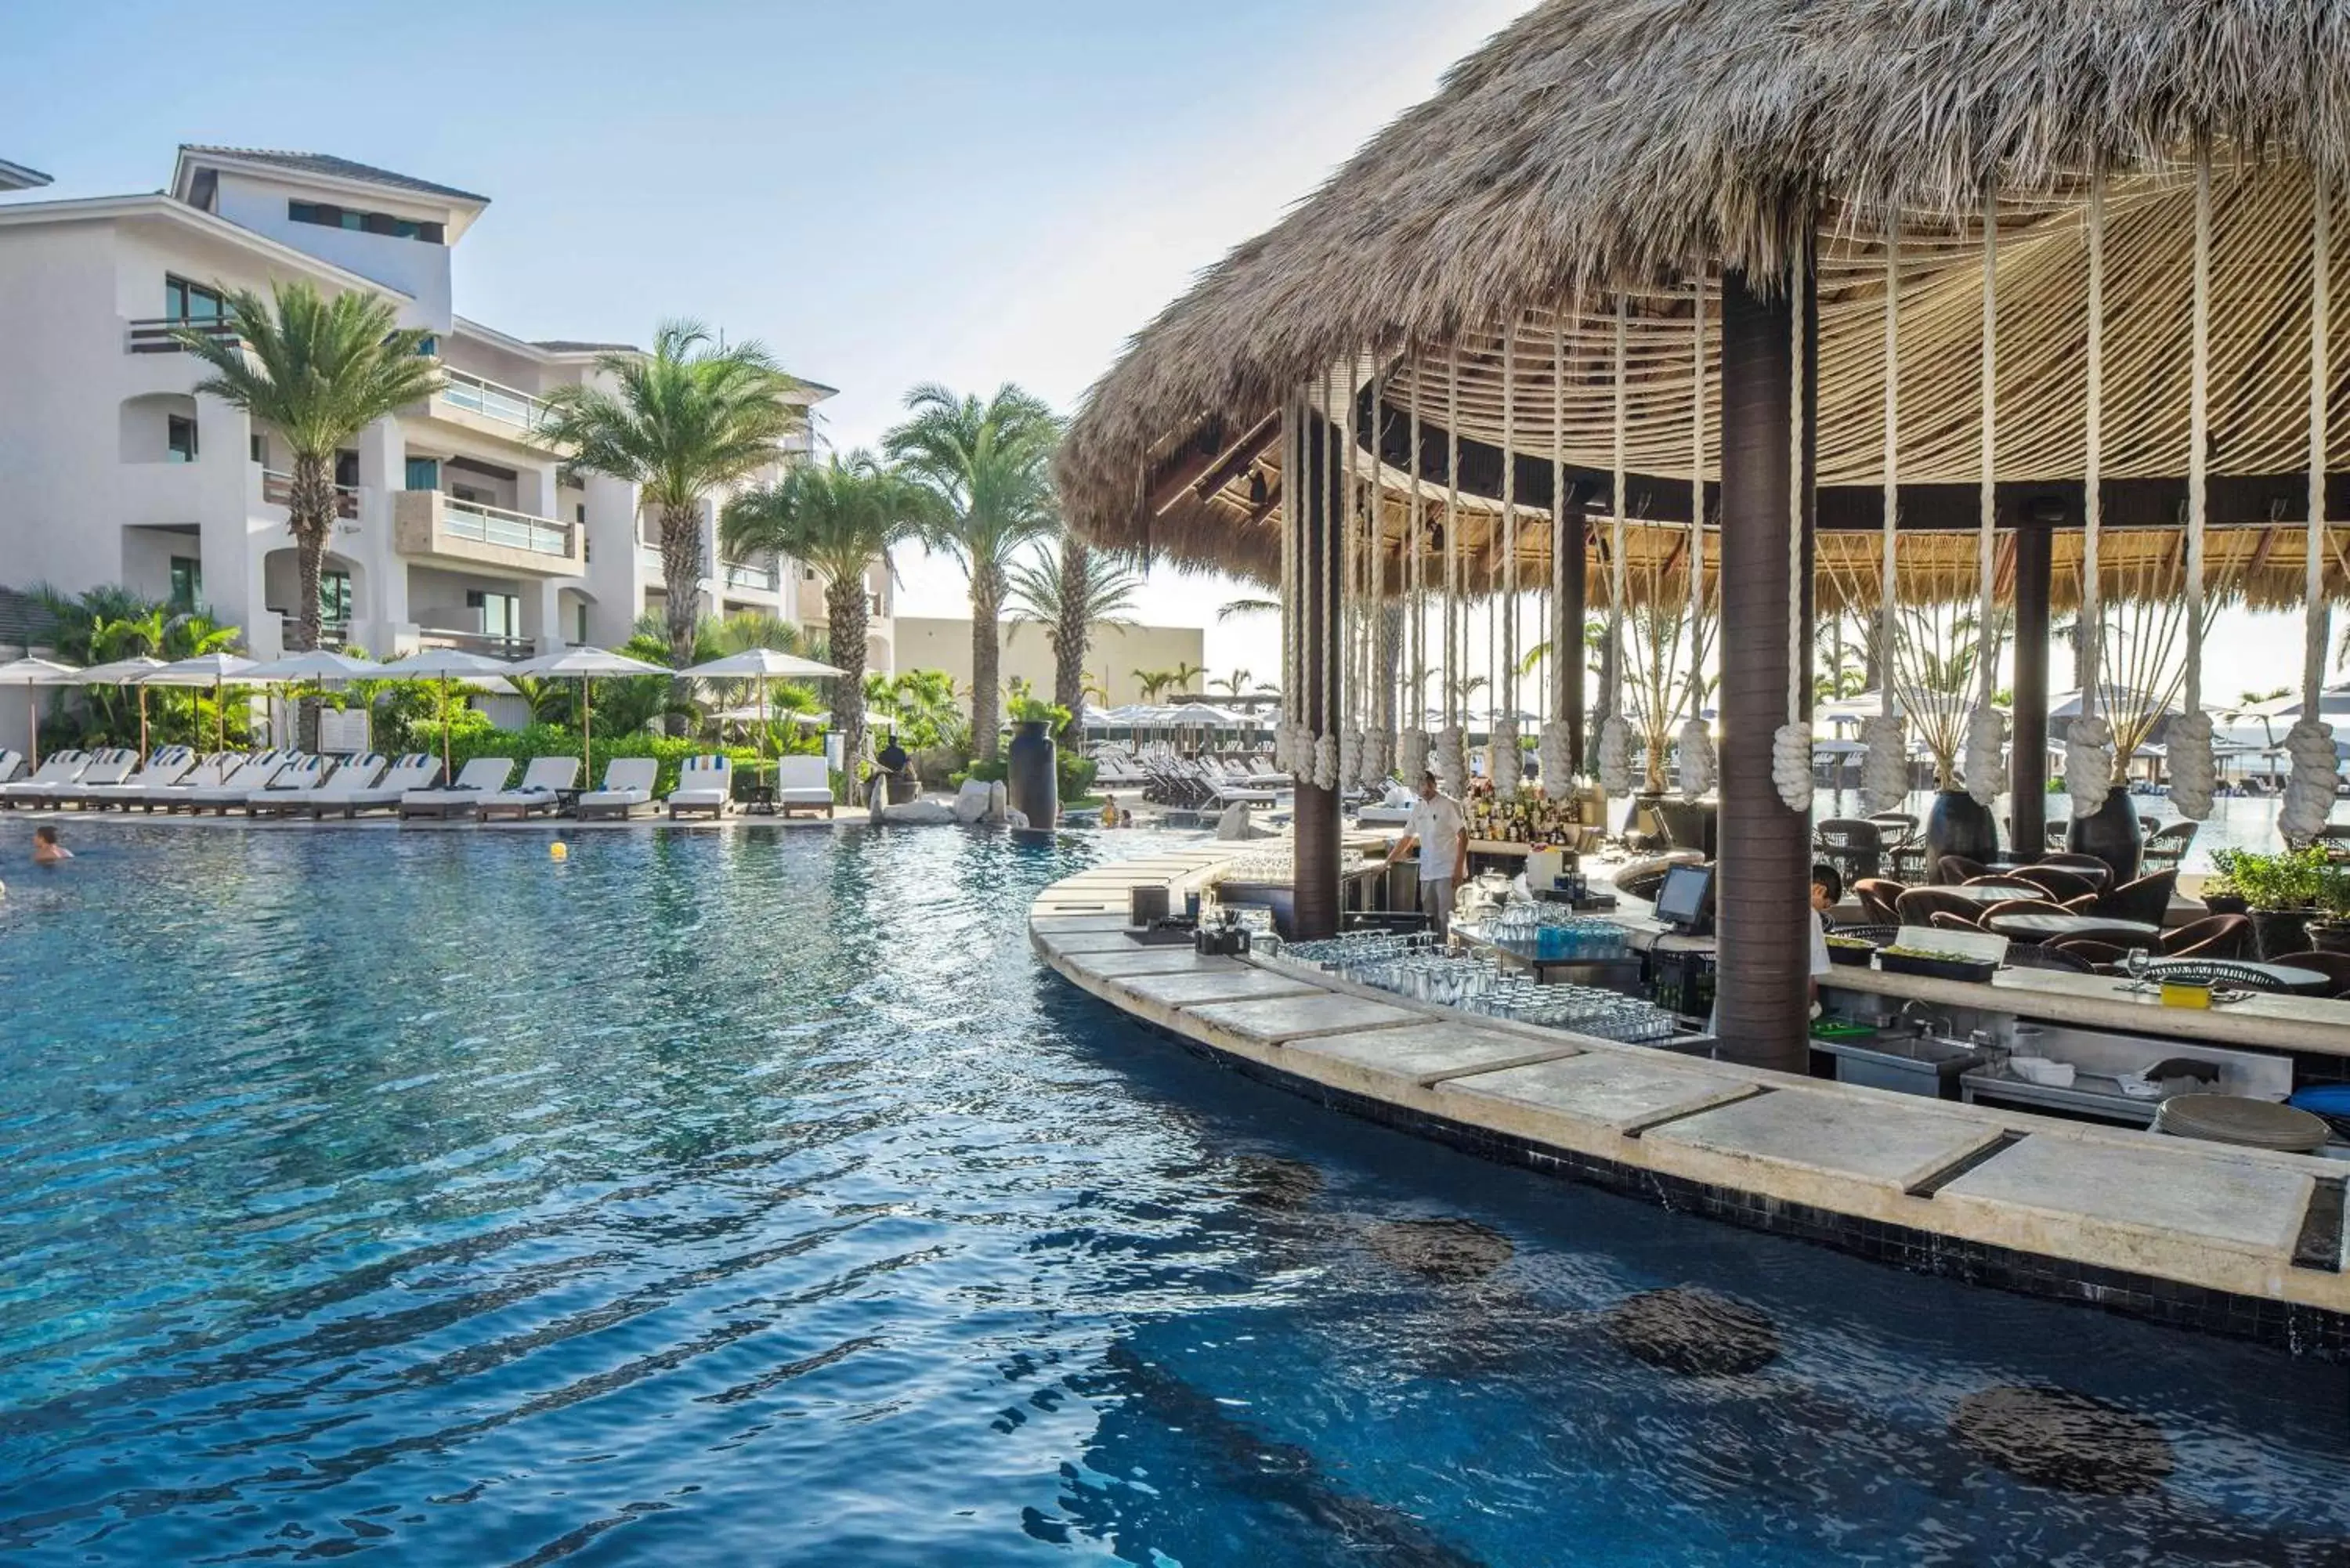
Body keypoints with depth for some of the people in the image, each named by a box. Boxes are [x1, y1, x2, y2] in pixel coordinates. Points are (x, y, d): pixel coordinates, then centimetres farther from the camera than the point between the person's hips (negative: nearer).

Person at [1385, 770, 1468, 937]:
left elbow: (1463, 836, -9)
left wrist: (1459, 867, -15)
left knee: (1445, 917, -9)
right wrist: (1388, 862, 20)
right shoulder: (1418, 809, 13)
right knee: (1429, 916, 9)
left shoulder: (1449, 805, -7)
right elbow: (1407, 838, 22)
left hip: (1447, 871, -7)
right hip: (1427, 872, 7)